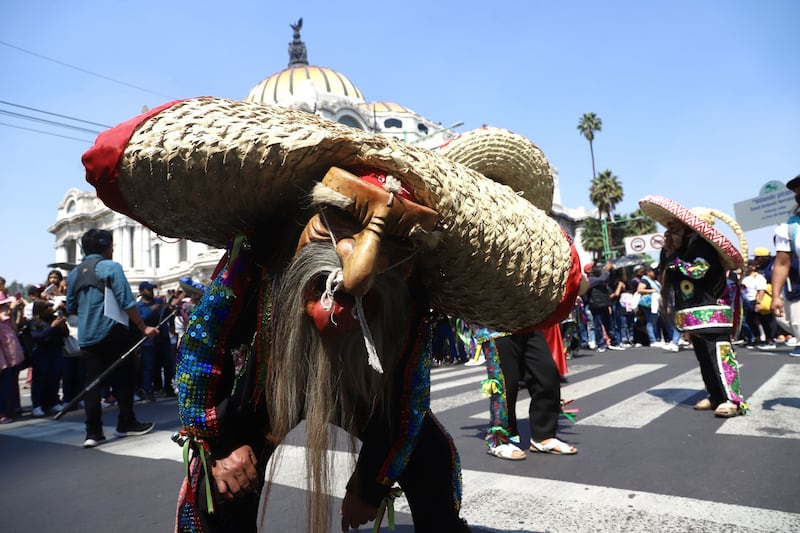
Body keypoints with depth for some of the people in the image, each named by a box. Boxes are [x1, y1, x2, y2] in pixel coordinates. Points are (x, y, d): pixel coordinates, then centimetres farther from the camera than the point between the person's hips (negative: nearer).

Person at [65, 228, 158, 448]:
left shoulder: (74, 273, 14)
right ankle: (126, 424, 14)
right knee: (124, 379, 7)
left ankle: (93, 432, 4)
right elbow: (127, 302, -12)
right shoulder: (111, 267, -6)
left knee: (92, 383, 6)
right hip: (112, 333, -6)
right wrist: (144, 328, -8)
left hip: (86, 337, 6)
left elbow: (71, 308, 20)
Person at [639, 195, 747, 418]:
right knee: (704, 358, 11)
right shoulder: (682, 250, 13)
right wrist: (667, 251, 6)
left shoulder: (702, 247, -13)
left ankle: (734, 400, -8)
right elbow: (668, 278, 18)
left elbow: (696, 271, -27)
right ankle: (716, 396, 19)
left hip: (710, 313, -10)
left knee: (719, 355, -12)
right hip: (694, 315, 10)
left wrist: (672, 257, -17)